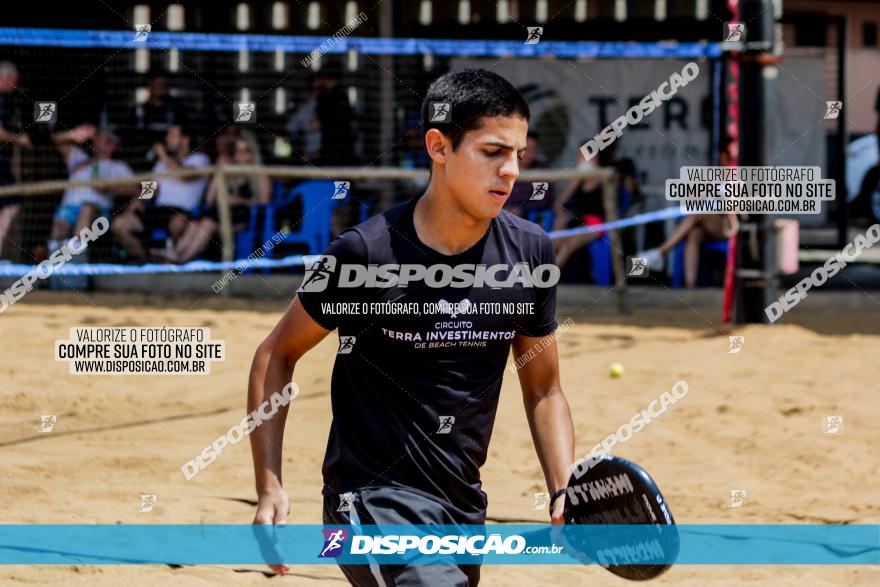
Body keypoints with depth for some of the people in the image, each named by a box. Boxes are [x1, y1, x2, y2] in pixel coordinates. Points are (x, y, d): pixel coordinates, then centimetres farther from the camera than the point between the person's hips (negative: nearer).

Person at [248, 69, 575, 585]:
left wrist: (565, 492, -3)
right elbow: (277, 355, -1)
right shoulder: (367, 253, -14)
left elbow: (543, 390, 12)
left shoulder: (530, 251, 1)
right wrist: (269, 488, -9)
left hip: (465, 506, 6)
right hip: (375, 500, -6)